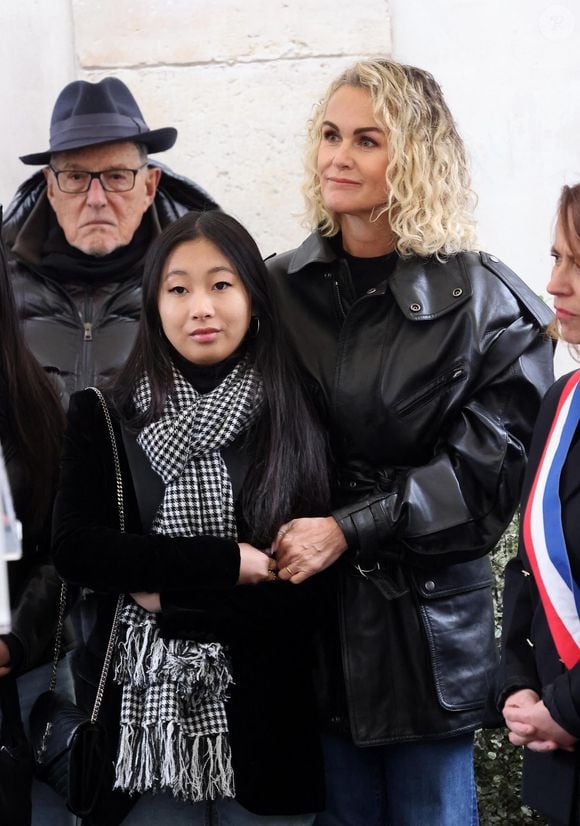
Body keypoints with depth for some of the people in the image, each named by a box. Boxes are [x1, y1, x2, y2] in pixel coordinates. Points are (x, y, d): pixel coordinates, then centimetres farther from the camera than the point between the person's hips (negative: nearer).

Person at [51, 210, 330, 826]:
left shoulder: (297, 424, -3)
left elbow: (301, 601, -7)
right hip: (139, 715, 1)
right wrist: (228, 563, -15)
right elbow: (73, 548, -10)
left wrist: (166, 598, -12)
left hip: (261, 724, 0)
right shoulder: (103, 417, 1)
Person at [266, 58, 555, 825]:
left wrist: (348, 528, -17)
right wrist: (277, 542, -5)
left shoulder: (487, 302, -7)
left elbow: (487, 472, -12)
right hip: (310, 613, 3)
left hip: (426, 620, -3)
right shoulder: (280, 288, 3)